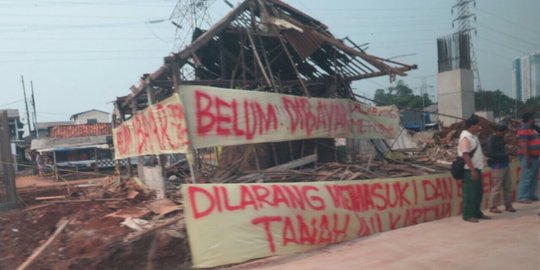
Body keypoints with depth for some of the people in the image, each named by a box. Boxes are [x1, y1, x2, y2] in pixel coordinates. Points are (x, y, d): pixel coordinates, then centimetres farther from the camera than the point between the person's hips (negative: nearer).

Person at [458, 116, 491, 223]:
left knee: (478, 192, 15)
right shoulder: (465, 137, -17)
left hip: (477, 168, 9)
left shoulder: (473, 136, 13)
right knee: (470, 193, -3)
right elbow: (465, 155, -22)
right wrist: (472, 170, -24)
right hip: (469, 170, -9)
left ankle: (477, 213, 25)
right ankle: (468, 215, 5)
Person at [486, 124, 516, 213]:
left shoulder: (500, 137, 11)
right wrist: (503, 154, -17)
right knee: (497, 187, -4)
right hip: (497, 166, -9)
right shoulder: (491, 140, -15)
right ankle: (493, 207, 6)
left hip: (505, 164, 9)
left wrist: (506, 155, 5)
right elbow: (489, 153, -20)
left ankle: (508, 205, 23)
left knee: (508, 186, 12)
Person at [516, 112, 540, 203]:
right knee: (526, 178, -10)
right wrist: (527, 158, -26)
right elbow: (524, 145, -22)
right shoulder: (524, 129, -14)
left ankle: (531, 195, 23)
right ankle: (522, 197, -8)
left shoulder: (532, 129, 17)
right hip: (528, 157, -10)